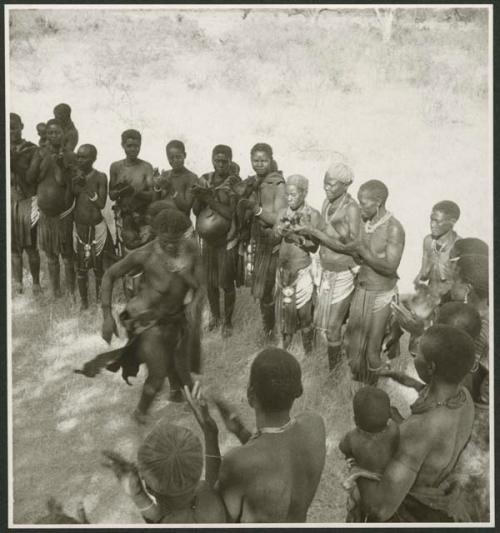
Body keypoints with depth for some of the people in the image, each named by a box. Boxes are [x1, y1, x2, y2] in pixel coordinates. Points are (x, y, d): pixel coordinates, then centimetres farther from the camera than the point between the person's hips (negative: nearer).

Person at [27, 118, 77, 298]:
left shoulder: (70, 156, -6)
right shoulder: (40, 153, 4)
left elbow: (65, 182, -12)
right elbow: (30, 178, -3)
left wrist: (61, 165, -26)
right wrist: (43, 161, -14)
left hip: (64, 212, -3)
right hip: (45, 212, 3)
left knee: (67, 253, 4)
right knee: (50, 254, 14)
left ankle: (71, 290, 17)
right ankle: (55, 290, 28)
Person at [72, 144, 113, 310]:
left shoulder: (100, 177, -8)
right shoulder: (74, 177, 0)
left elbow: (102, 204, -15)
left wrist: (86, 187, -22)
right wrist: (74, 187, -17)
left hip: (97, 226, -2)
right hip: (79, 226, 2)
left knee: (98, 265, 8)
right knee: (81, 266, 7)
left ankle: (99, 298, 24)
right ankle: (83, 300, 20)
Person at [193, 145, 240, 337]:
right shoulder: (205, 179, 2)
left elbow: (231, 213, -20)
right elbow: (195, 210, 2)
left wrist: (210, 199, -24)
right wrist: (199, 197, -18)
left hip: (227, 241, -4)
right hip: (207, 239, 4)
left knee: (226, 283, 4)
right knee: (209, 282, 15)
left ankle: (228, 321, 23)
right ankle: (215, 315, 37)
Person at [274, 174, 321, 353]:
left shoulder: (313, 215, -7)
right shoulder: (282, 213, 5)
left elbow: (314, 246, -9)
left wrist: (296, 237, -22)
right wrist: (280, 232, -18)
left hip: (302, 269, -4)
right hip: (283, 268, 4)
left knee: (303, 310, 2)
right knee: (283, 307, 12)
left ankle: (307, 350, 21)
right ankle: (285, 347, 31)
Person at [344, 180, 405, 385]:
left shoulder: (394, 229, -21)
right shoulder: (365, 223, -1)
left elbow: (390, 267, -25)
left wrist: (362, 250, -24)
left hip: (381, 293, -6)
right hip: (361, 288, 6)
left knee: (372, 345, 8)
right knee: (353, 339, 16)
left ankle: (371, 383, 29)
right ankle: (355, 377, 38)